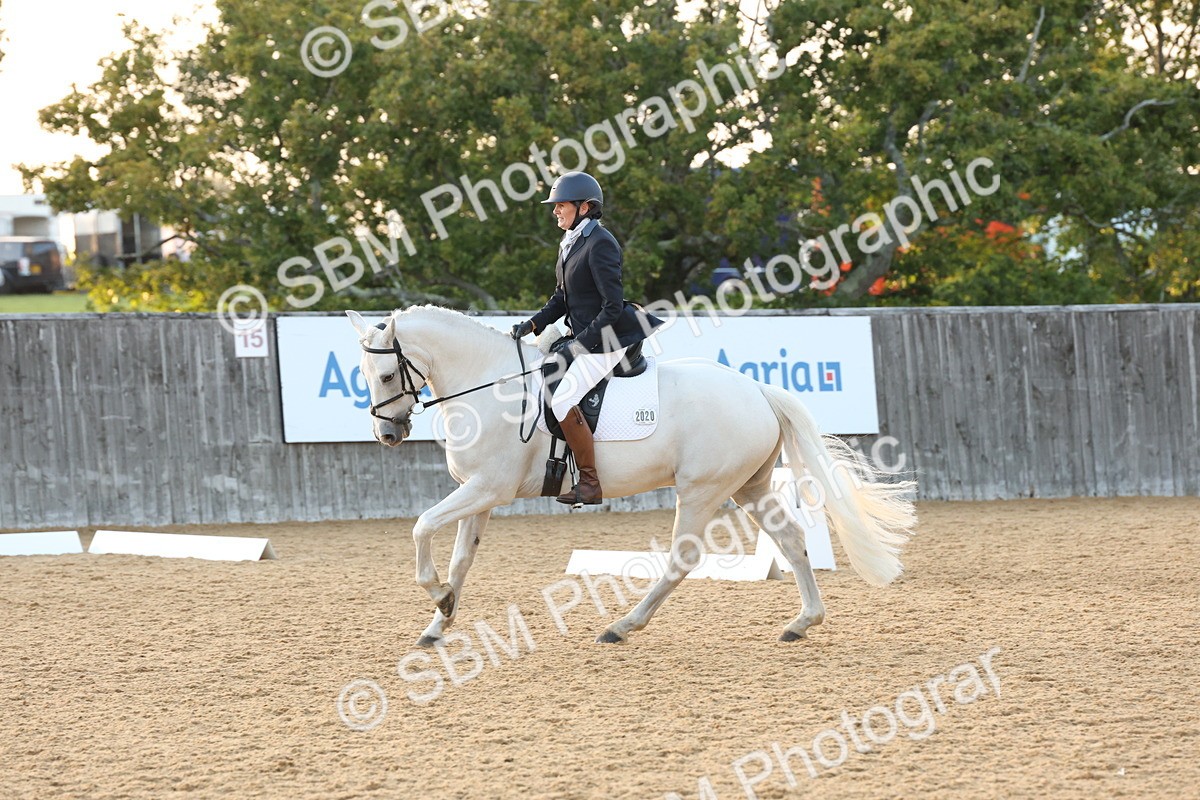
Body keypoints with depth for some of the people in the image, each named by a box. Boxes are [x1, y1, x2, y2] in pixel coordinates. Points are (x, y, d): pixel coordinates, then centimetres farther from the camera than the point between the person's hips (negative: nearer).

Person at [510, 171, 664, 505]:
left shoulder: (600, 243, -17)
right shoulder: (569, 243, 11)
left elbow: (612, 307, -20)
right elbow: (562, 298, 19)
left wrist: (578, 346, -21)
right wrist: (531, 325, 5)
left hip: (606, 341, -11)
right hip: (583, 337, 11)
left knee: (562, 400, -22)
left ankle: (591, 484, -16)